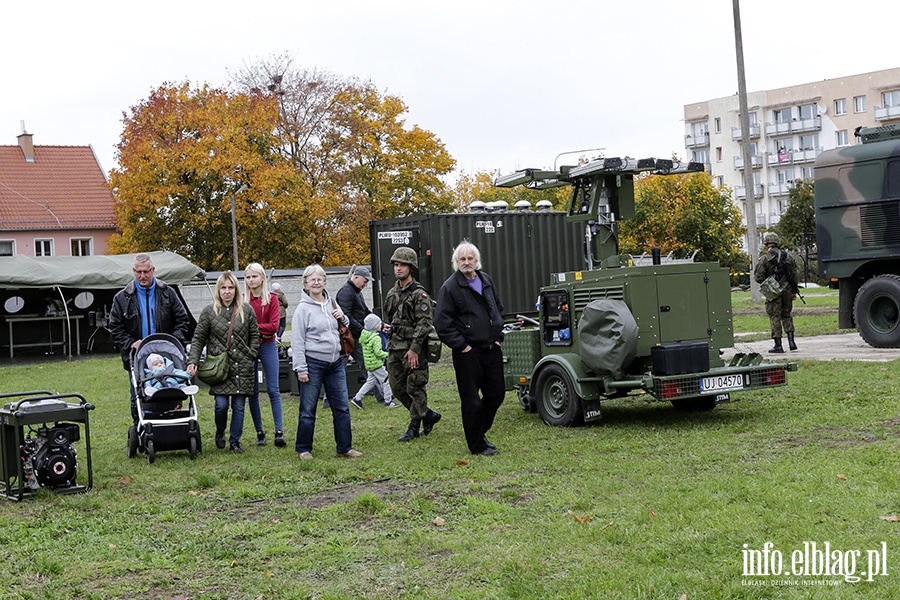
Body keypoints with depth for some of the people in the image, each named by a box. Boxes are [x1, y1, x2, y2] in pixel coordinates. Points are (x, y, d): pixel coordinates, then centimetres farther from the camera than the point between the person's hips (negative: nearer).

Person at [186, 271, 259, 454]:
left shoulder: (246, 310, 5)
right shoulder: (208, 311, 2)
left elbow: (255, 335, 12)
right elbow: (198, 338, 4)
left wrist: (251, 355, 2)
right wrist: (193, 361, -6)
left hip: (242, 367, 1)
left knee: (238, 406, 3)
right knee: (221, 404, -8)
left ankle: (235, 441, 17)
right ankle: (220, 432, 21)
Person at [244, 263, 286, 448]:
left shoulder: (272, 298, 0)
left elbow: (274, 326, -8)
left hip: (267, 346, -1)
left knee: (273, 390, -5)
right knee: (252, 392, 4)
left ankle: (279, 431, -6)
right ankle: (260, 432, 12)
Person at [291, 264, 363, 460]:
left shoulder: (331, 303, 10)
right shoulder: (303, 308, -7)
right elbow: (297, 341, -9)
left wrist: (343, 318, 1)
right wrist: (301, 369, -13)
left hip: (335, 363, 6)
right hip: (313, 363, -6)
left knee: (342, 407, 7)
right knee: (308, 410, 1)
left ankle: (345, 448, 15)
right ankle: (304, 449, 13)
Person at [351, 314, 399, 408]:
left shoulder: (363, 336, 4)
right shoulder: (376, 338, -21)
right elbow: (378, 352, -25)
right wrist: (387, 354, -10)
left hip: (369, 364, 9)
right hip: (376, 364, -9)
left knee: (370, 381, 18)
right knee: (386, 381, 3)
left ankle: (357, 398, 15)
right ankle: (388, 401, 9)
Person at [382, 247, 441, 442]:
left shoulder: (419, 294, -10)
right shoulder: (391, 294, 14)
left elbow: (424, 323, -16)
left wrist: (414, 348, -21)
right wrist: (391, 335, 17)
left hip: (414, 350, -8)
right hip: (394, 349, 8)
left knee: (415, 388, -2)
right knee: (397, 388, 9)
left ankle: (414, 426, 8)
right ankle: (429, 415, 22)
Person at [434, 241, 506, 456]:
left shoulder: (487, 281, 12)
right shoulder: (450, 287, -8)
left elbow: (499, 310, 24)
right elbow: (442, 322, -12)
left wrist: (498, 337, 14)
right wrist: (461, 345, -12)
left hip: (492, 349, 6)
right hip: (468, 352, -6)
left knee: (496, 393, 11)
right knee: (471, 401, -1)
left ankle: (480, 432, 30)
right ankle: (477, 445, 11)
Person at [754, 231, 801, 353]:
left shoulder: (764, 259, -9)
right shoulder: (788, 257, 5)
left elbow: (758, 278, -12)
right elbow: (794, 275, 8)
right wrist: (794, 291, 16)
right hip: (787, 291, 4)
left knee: (774, 317, 2)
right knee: (787, 315, 17)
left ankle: (778, 345, 0)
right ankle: (791, 341, 8)